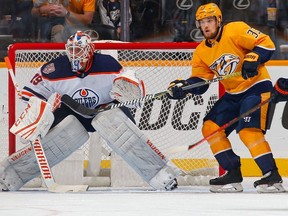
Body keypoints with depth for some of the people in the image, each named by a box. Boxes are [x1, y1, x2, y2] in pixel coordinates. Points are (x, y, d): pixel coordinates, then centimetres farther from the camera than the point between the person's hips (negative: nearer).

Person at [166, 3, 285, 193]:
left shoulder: (235, 31, -14)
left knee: (248, 130, -25)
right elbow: (199, 81, 6)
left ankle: (272, 177, -21)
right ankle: (233, 174, 6)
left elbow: (266, 44, -16)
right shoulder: (202, 51, 7)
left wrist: (252, 59, -32)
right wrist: (182, 87, -12)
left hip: (257, 86, -8)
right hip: (233, 94, 8)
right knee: (211, 127, 1)